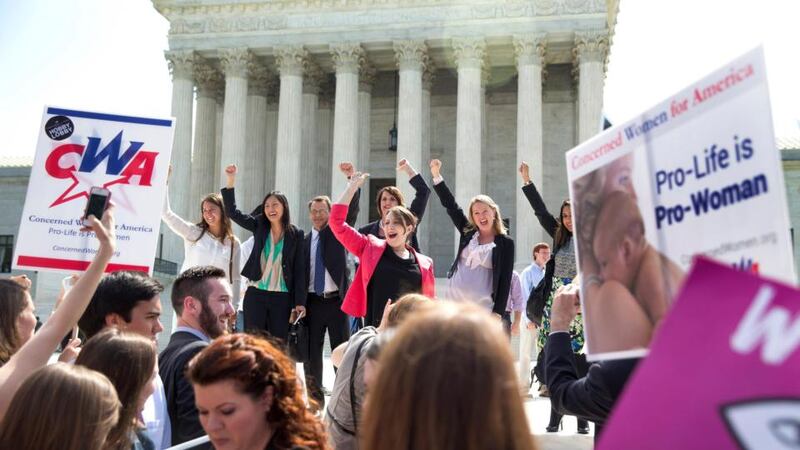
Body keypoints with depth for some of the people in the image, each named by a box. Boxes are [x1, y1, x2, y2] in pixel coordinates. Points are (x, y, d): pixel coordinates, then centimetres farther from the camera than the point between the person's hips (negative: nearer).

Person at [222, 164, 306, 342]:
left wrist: (299, 301, -5)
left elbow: (299, 268, 0)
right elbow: (232, 212, -1)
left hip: (282, 298, 0)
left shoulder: (296, 234, 1)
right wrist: (231, 180, -12)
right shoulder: (259, 226, 5)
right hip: (256, 294, 1)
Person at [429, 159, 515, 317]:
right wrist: (436, 174, 2)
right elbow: (450, 205, 8)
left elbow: (505, 280, -4)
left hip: (482, 310, -4)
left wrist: (497, 314, -10)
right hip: (454, 305, 4)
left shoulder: (505, 243, -1)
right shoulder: (467, 233, 10)